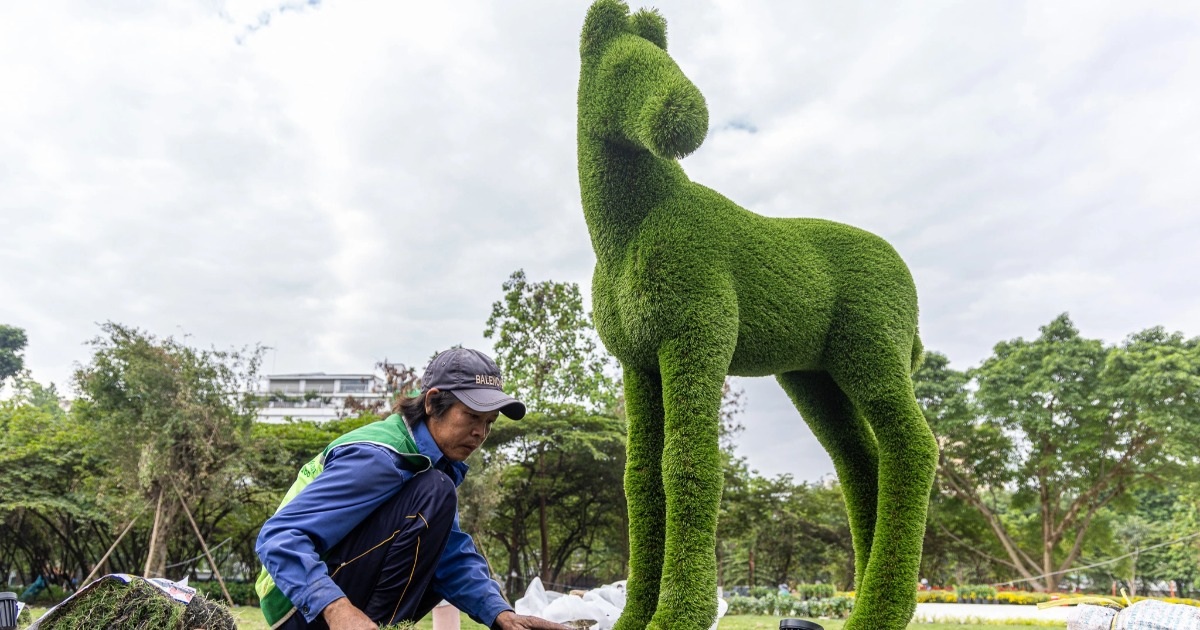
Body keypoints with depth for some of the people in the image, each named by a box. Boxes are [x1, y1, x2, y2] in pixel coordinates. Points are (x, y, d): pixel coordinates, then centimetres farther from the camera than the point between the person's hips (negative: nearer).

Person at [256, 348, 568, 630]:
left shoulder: (436, 460, 4)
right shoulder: (378, 458, -23)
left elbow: (452, 552, 1)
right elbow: (279, 536, -29)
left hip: (351, 592, 9)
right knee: (434, 494, -23)